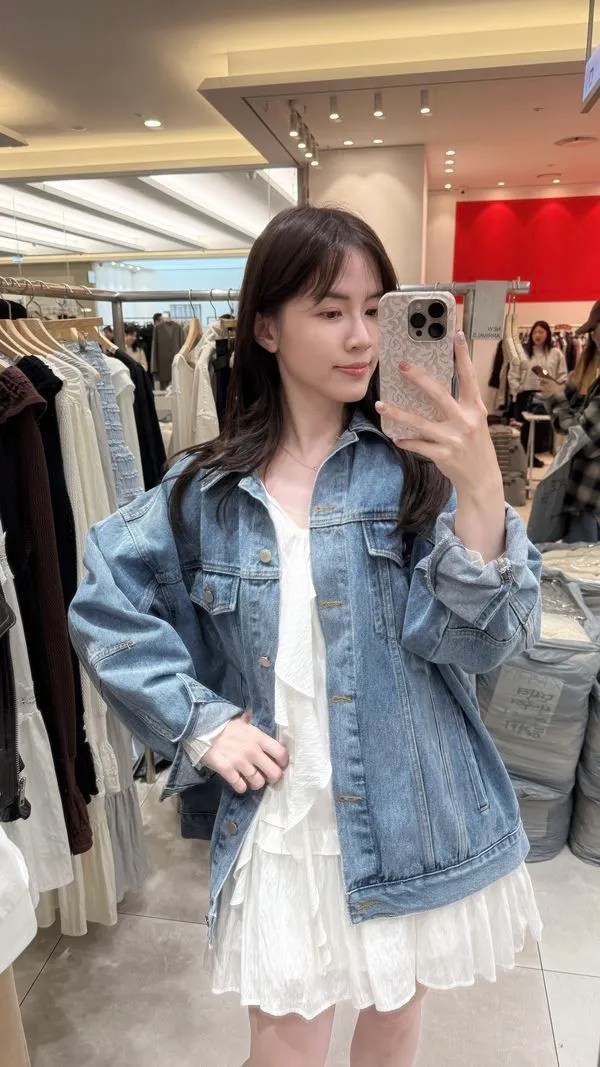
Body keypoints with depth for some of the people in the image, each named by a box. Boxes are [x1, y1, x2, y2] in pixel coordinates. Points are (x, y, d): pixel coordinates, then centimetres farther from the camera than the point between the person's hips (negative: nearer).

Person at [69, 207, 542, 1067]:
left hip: (409, 815, 1)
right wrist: (201, 722, -7)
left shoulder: (414, 468, -9)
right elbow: (106, 607, 1)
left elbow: (481, 639, -18)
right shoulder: (206, 491, -5)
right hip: (279, 816, 0)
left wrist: (481, 488, -35)